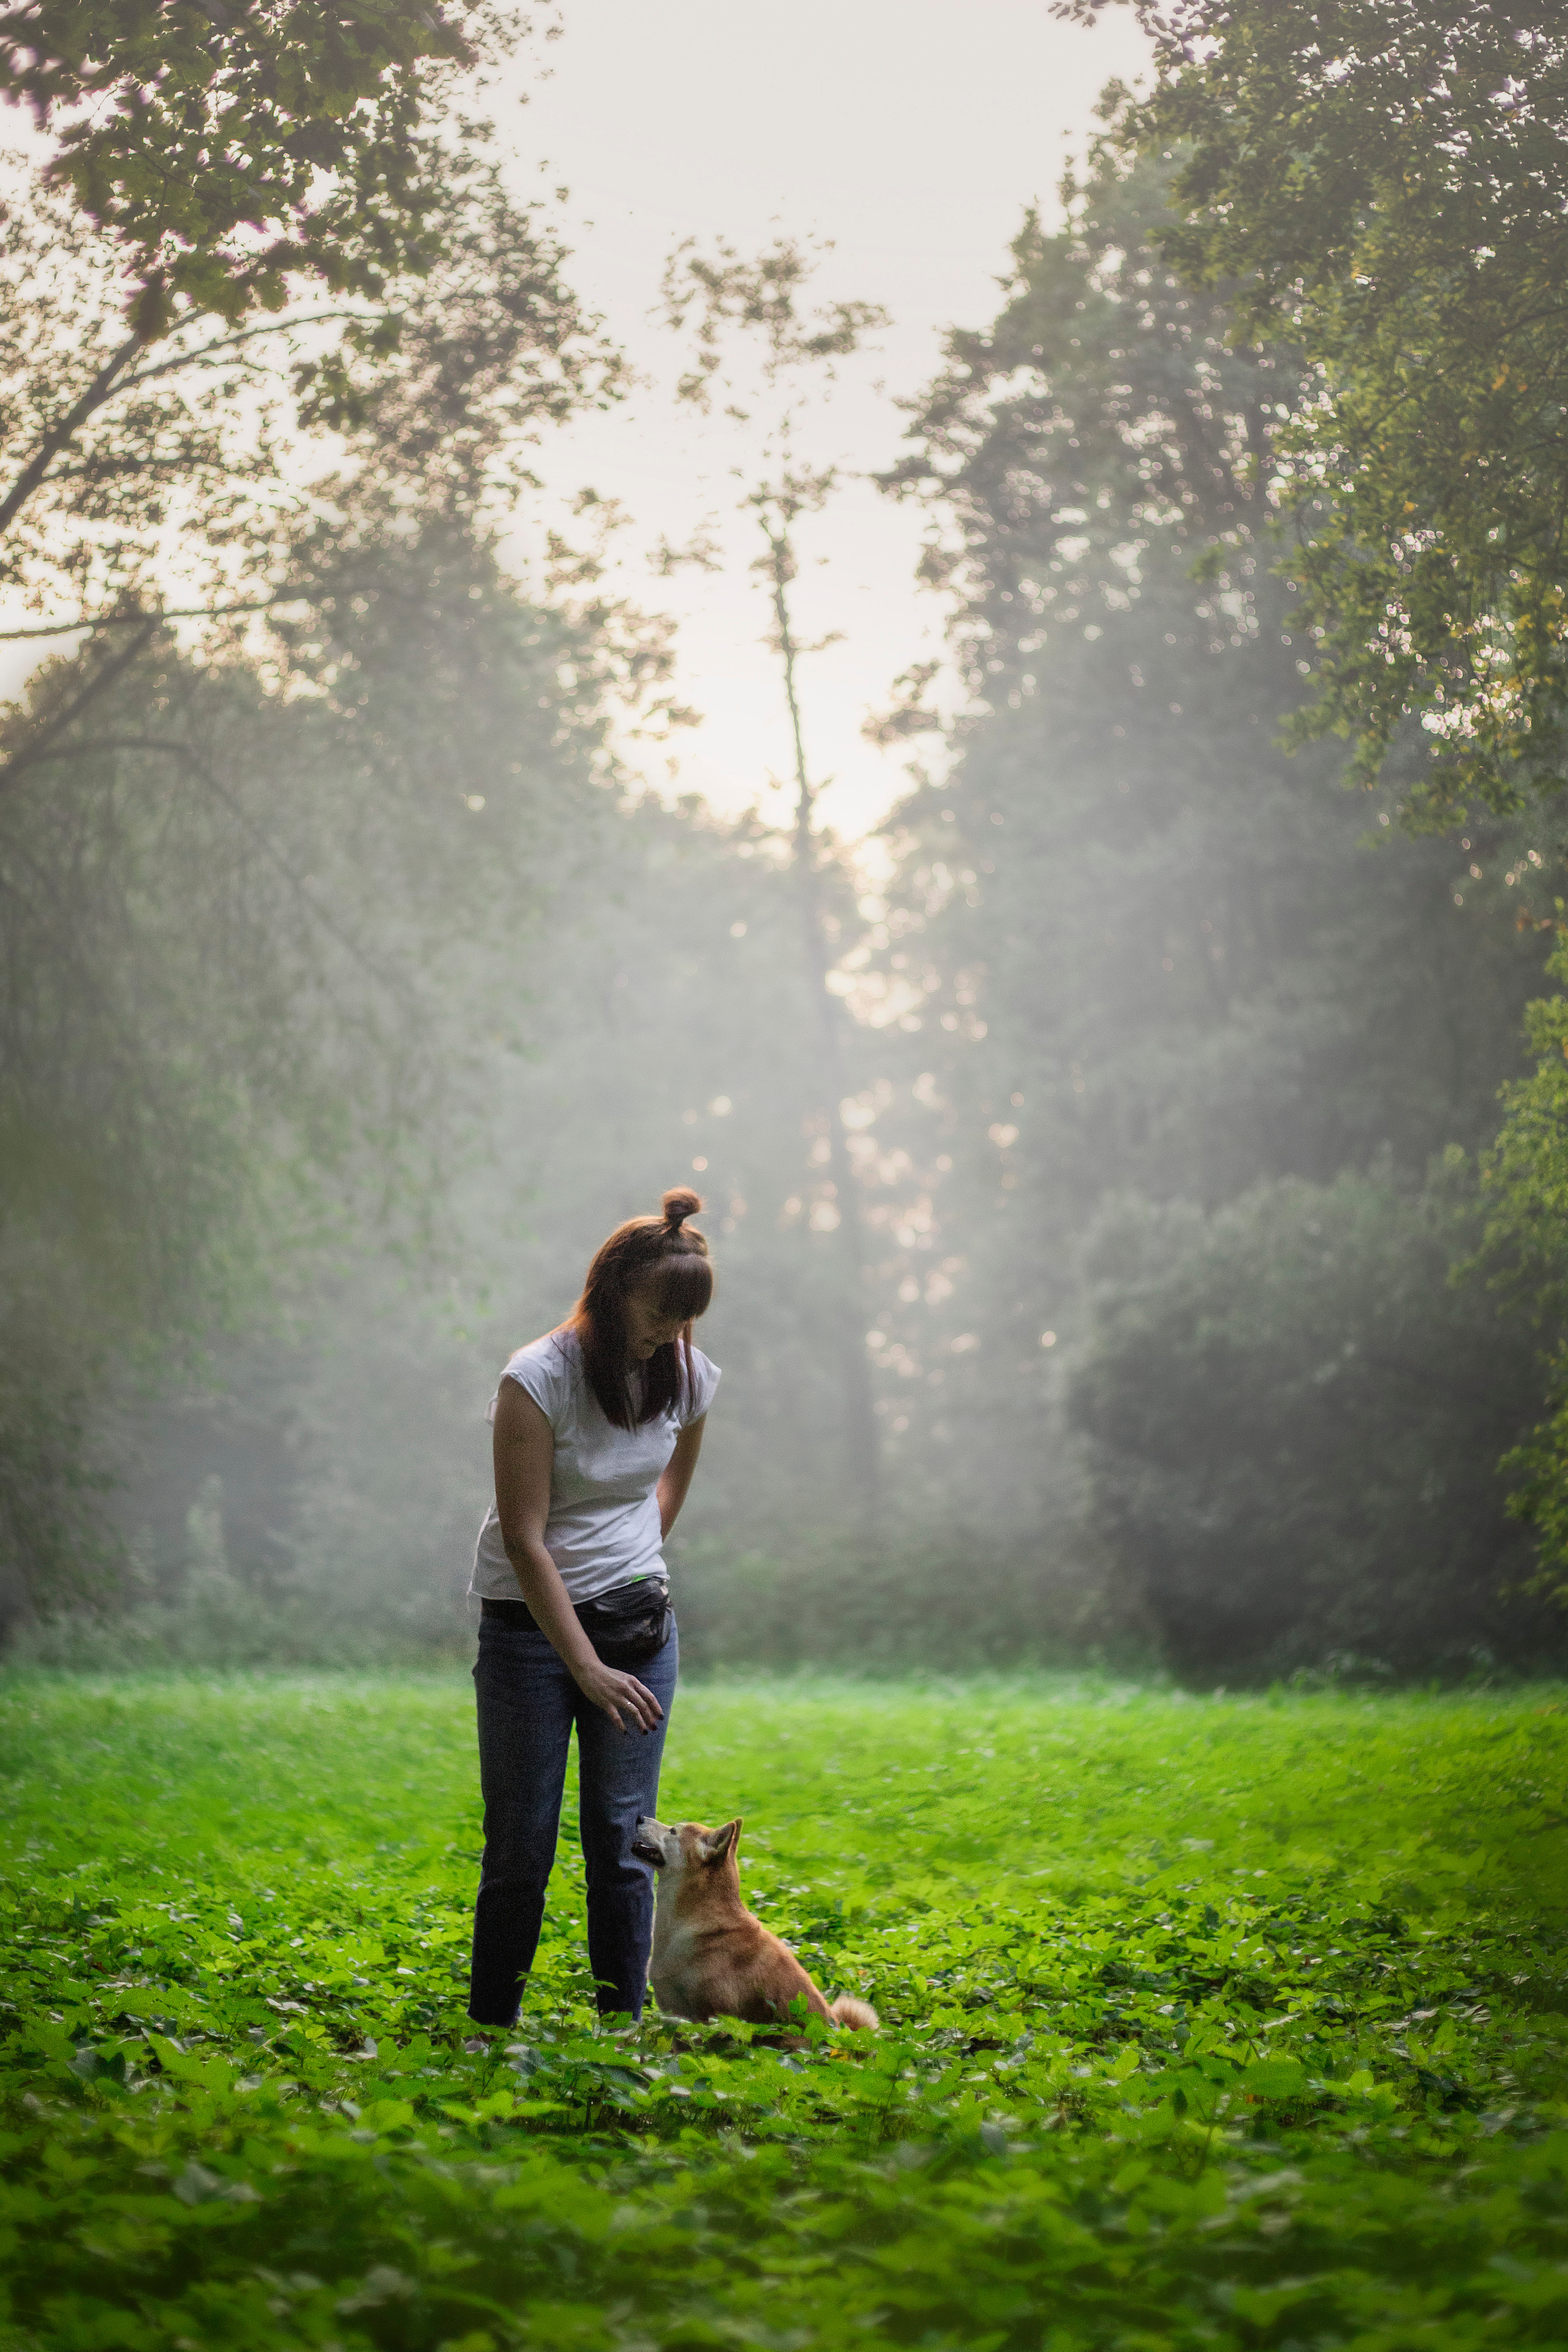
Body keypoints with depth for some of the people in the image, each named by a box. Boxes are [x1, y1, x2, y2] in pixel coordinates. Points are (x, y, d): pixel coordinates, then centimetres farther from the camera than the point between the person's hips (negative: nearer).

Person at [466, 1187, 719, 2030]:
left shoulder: (688, 1375, -1)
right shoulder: (539, 1379, -17)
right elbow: (524, 1539, -18)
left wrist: (638, 1564, 11)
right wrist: (587, 1666, -20)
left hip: (638, 1623, 4)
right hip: (531, 1627, -4)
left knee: (623, 1836, 0)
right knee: (520, 1843, 0)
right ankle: (489, 2031, 12)